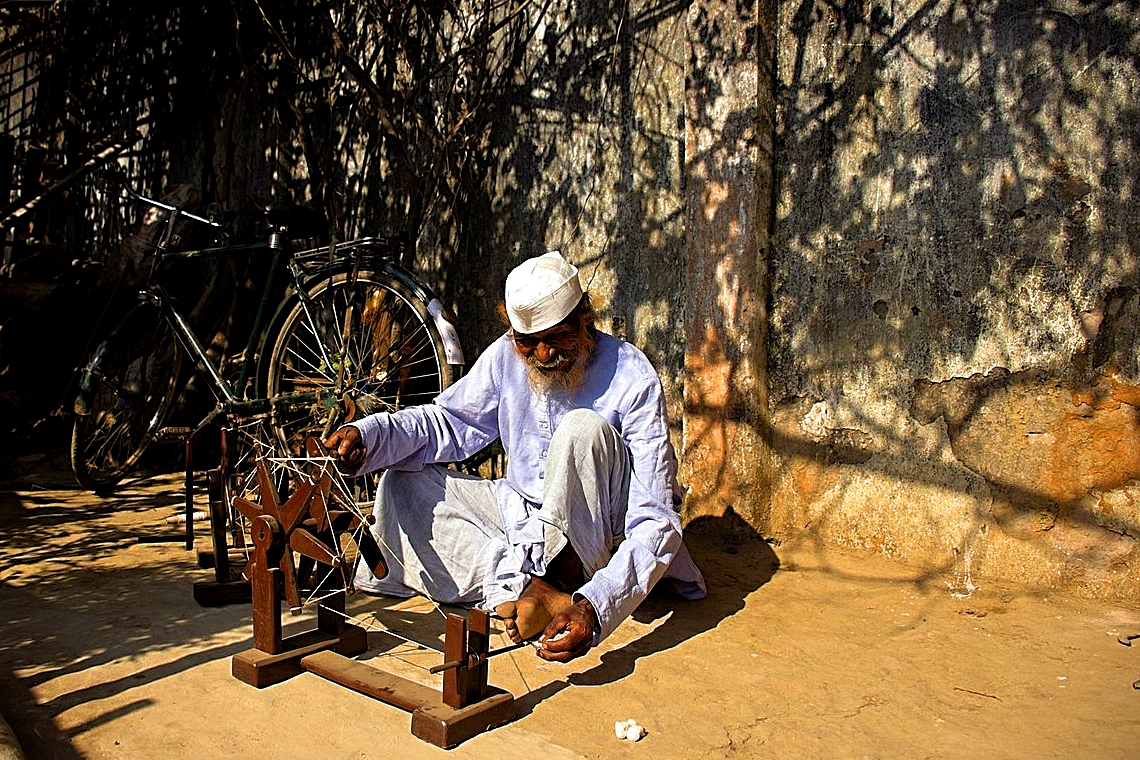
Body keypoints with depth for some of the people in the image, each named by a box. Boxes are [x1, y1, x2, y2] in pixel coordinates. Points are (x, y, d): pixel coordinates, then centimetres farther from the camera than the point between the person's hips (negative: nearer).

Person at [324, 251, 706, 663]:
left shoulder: (632, 379, -22)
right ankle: (523, 588, -27)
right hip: (520, 513, 6)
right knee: (402, 484, -10)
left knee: (583, 428, -32)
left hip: (597, 532, -5)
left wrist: (594, 606, -42)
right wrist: (370, 435, -16)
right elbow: (450, 420, 6)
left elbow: (657, 522, -27)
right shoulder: (506, 356, -7)